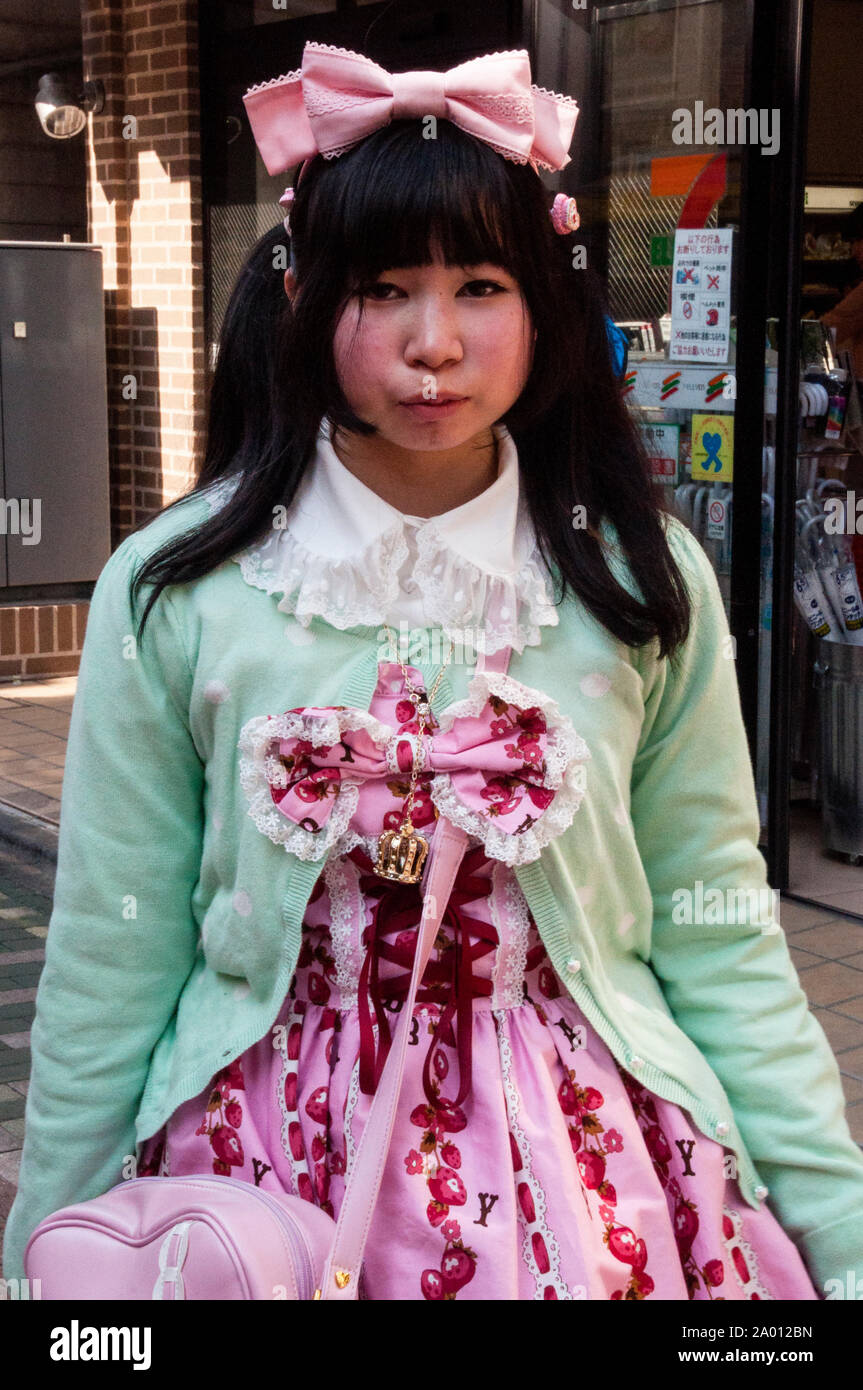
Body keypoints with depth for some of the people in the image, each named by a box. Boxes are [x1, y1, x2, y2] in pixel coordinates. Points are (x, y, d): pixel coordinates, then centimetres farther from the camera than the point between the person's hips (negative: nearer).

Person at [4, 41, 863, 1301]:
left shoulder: (645, 583, -5)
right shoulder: (173, 593, -9)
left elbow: (720, 938, -1)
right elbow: (109, 966, -4)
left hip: (579, 1172, 1)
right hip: (268, 1166, 0)